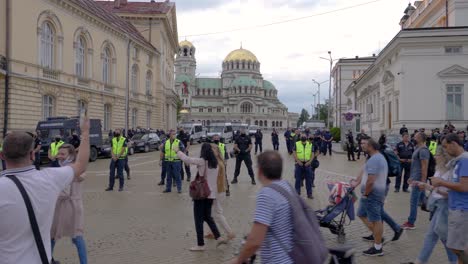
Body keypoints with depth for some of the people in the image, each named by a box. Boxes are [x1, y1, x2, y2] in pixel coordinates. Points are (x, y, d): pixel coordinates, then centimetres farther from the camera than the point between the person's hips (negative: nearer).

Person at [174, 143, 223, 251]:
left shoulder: (202, 161, -14)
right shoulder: (215, 162, 4)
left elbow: (187, 159, -15)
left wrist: (177, 150, 0)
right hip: (211, 193, 6)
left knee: (199, 219, 3)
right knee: (207, 216, 22)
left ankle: (200, 245, 6)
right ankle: (218, 237, 15)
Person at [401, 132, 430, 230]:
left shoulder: (423, 150, -17)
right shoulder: (418, 149, 15)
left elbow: (425, 167, -21)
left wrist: (422, 181, -23)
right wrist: (412, 177, 24)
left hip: (418, 180, -10)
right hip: (415, 179, 10)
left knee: (413, 201, -5)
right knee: (422, 199, 15)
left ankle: (411, 223, 2)